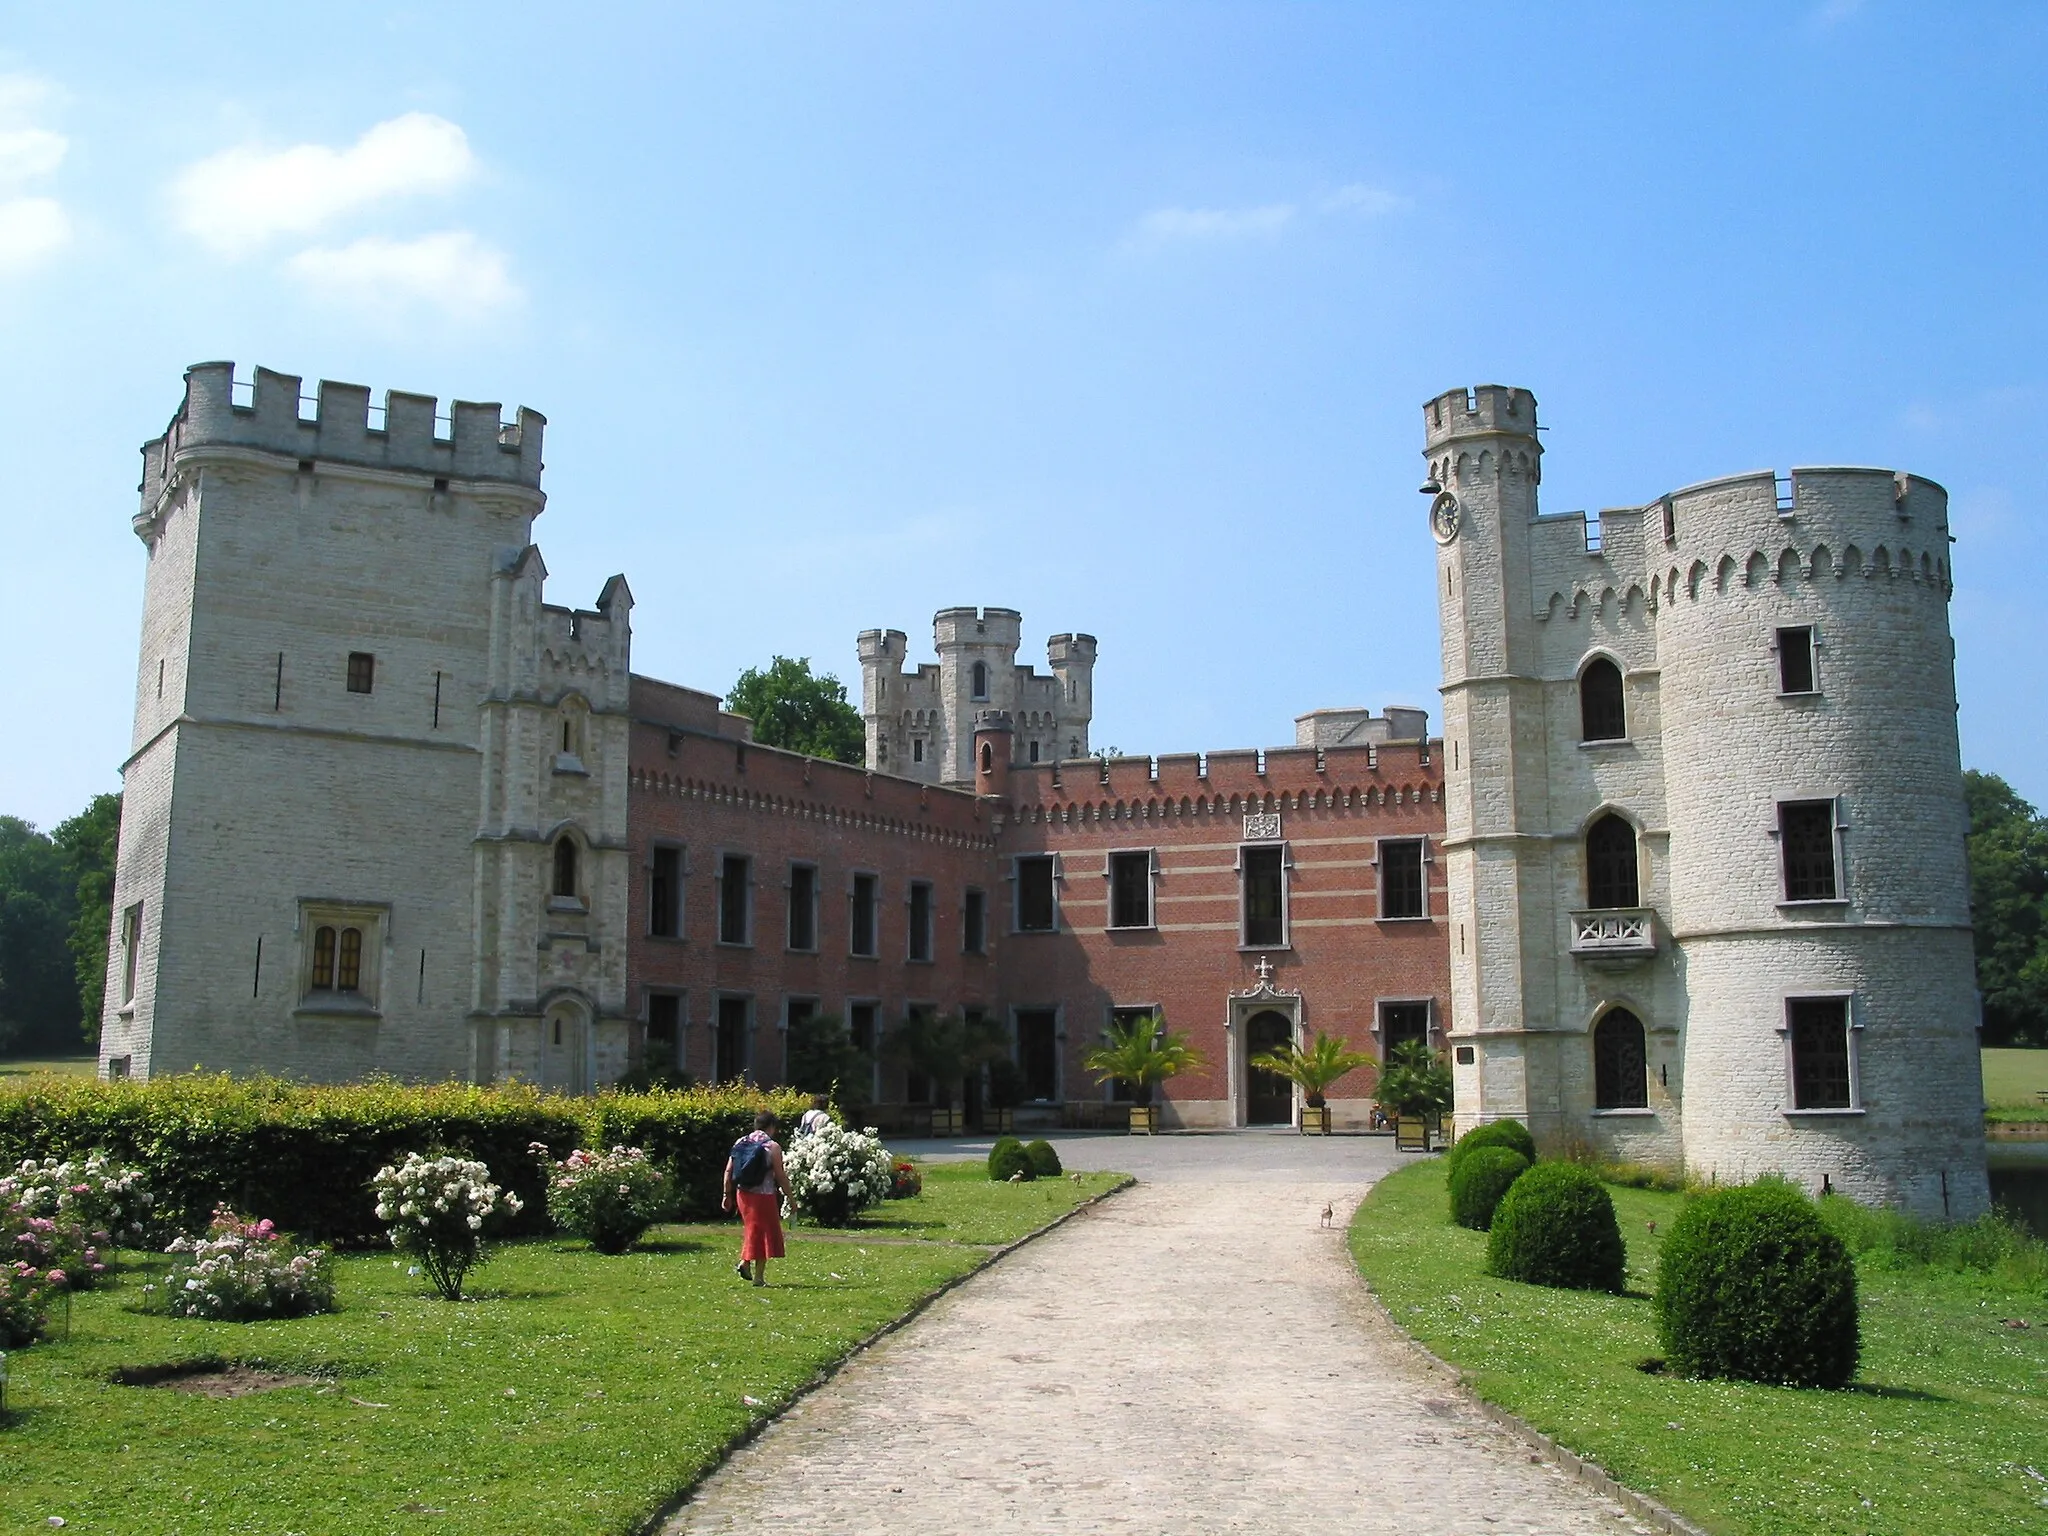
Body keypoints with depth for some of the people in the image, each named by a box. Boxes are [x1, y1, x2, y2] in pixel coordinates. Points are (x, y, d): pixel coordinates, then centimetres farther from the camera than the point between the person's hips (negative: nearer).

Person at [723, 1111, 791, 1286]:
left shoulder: (740, 1143, 6)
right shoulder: (772, 1147, -9)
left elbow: (728, 1171, 5)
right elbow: (780, 1177, -9)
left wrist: (727, 1195, 12)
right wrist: (790, 1197, 0)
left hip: (743, 1193, 5)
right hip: (764, 1195, -5)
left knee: (754, 1229, 23)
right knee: (765, 1233, 6)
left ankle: (744, 1262, 8)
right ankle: (759, 1276, 8)